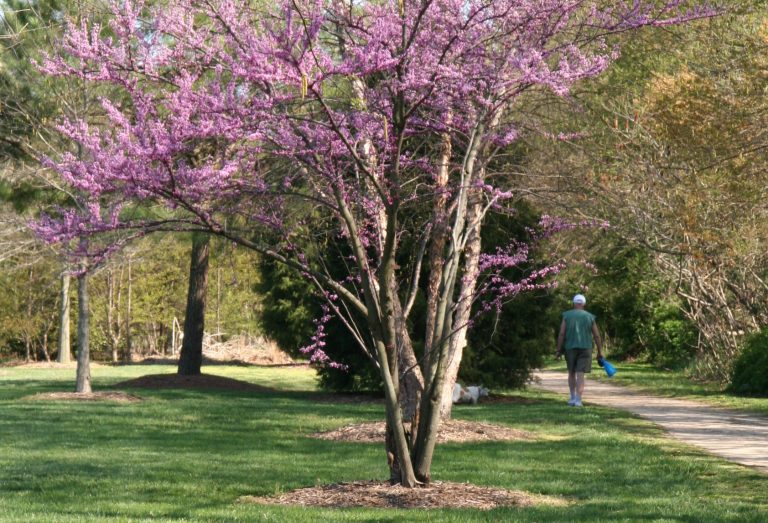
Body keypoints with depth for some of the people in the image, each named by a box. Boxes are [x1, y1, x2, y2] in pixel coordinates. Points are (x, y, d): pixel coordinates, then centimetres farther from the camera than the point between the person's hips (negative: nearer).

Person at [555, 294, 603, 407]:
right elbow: (597, 336, 4)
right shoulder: (589, 317, 4)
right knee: (580, 374, -4)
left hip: (570, 348, 0)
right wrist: (600, 351, 11)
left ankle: (573, 398, 19)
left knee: (571, 373, 17)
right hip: (585, 348, 0)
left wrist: (559, 350, -1)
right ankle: (578, 401, -11)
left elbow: (561, 334, -5)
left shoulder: (567, 316, 1)